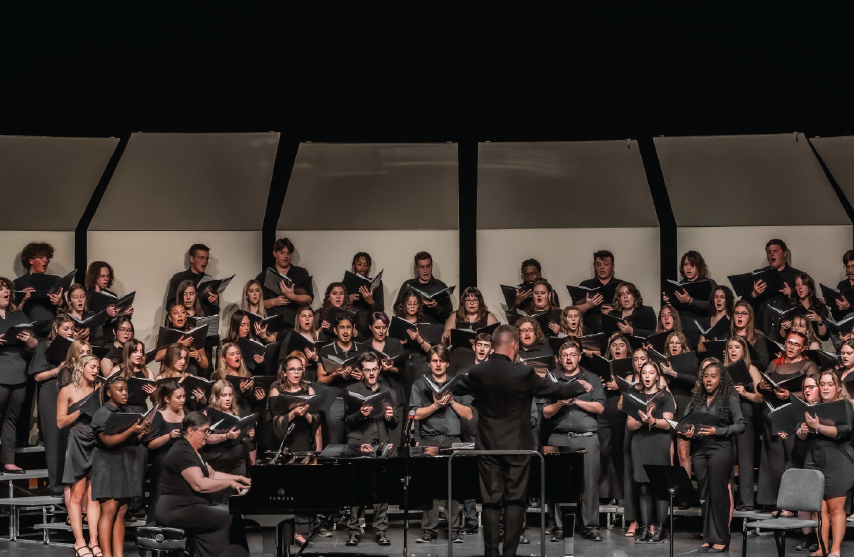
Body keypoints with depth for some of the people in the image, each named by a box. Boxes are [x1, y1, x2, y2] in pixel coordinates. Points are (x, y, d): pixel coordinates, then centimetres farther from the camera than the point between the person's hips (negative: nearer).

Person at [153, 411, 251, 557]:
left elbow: (212, 474, 25)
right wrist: (230, 483, -16)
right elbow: (199, 484, -24)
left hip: (191, 504, 10)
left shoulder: (192, 451, 19)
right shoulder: (182, 452, -16)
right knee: (229, 519, -16)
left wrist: (239, 478, 14)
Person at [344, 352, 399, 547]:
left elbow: (394, 425, 18)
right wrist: (360, 414, -17)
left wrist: (390, 417, -4)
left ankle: (381, 531, -2)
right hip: (359, 445, -2)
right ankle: (354, 531, -3)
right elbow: (348, 421, 2)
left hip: (381, 445, 2)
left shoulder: (388, 392, 18)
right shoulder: (352, 390, 9)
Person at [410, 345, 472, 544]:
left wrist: (452, 401, -4)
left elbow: (468, 415, 8)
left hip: (453, 441, 1)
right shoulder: (420, 385, 11)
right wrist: (436, 405, -10)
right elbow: (416, 414, 1)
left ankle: (454, 531, -2)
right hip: (429, 440, -1)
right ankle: (429, 531, -2)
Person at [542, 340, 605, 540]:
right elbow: (546, 413, 7)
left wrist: (576, 400, -8)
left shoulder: (591, 379, 13)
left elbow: (599, 407, 1)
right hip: (559, 436, 0)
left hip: (587, 436, 0)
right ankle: (559, 525, 0)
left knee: (590, 480, -5)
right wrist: (559, 404, -11)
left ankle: (590, 525, 0)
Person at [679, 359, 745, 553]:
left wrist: (717, 431, -16)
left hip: (721, 449, -5)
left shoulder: (730, 399, -1)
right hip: (699, 450, 5)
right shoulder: (696, 400, 12)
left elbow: (740, 425, -7)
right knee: (704, 494, 6)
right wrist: (688, 433, -8)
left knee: (718, 494, -4)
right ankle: (708, 538, 12)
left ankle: (720, 540, 2)